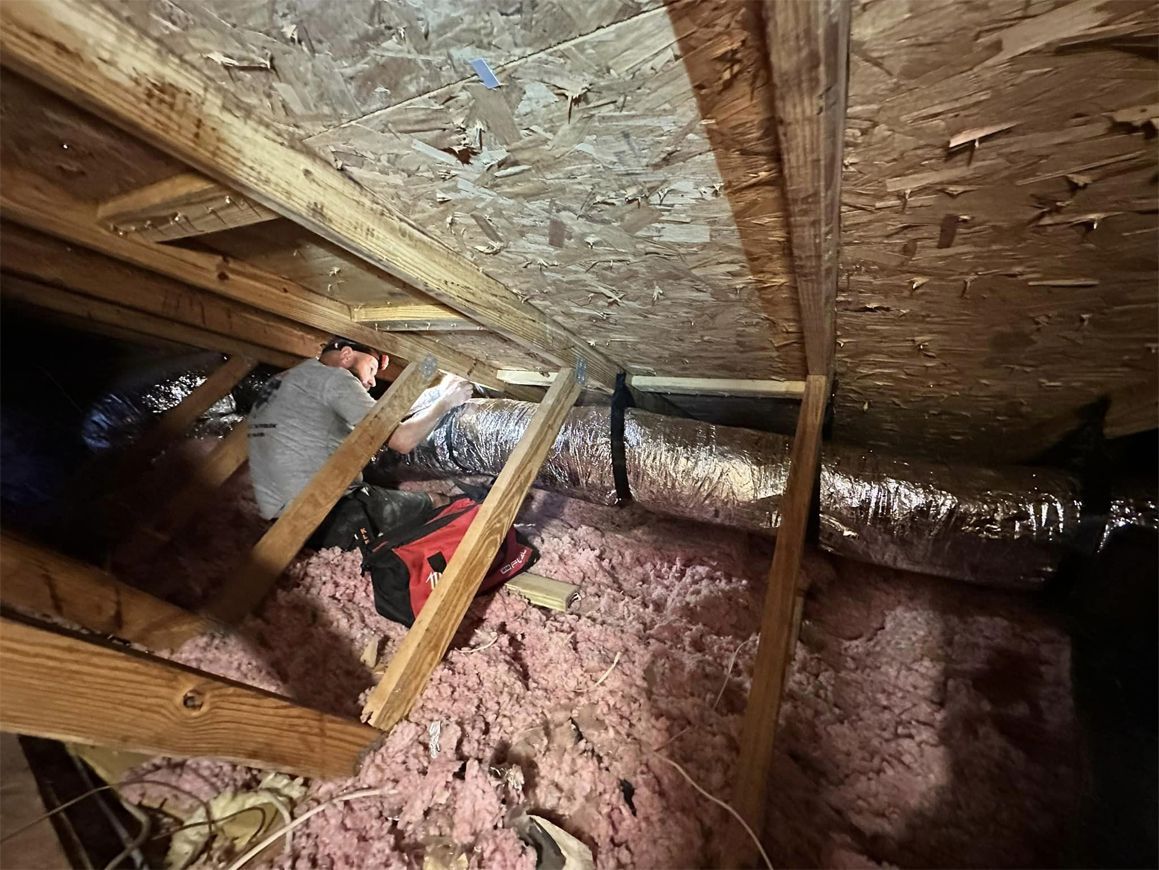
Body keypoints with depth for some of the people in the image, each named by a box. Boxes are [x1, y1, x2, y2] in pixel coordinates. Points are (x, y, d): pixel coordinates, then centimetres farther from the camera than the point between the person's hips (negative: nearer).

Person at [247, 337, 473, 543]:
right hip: (333, 515, -9)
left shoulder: (279, 383, 20)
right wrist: (445, 401, 2)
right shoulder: (332, 376, -7)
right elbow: (402, 440, -14)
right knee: (439, 503, 7)